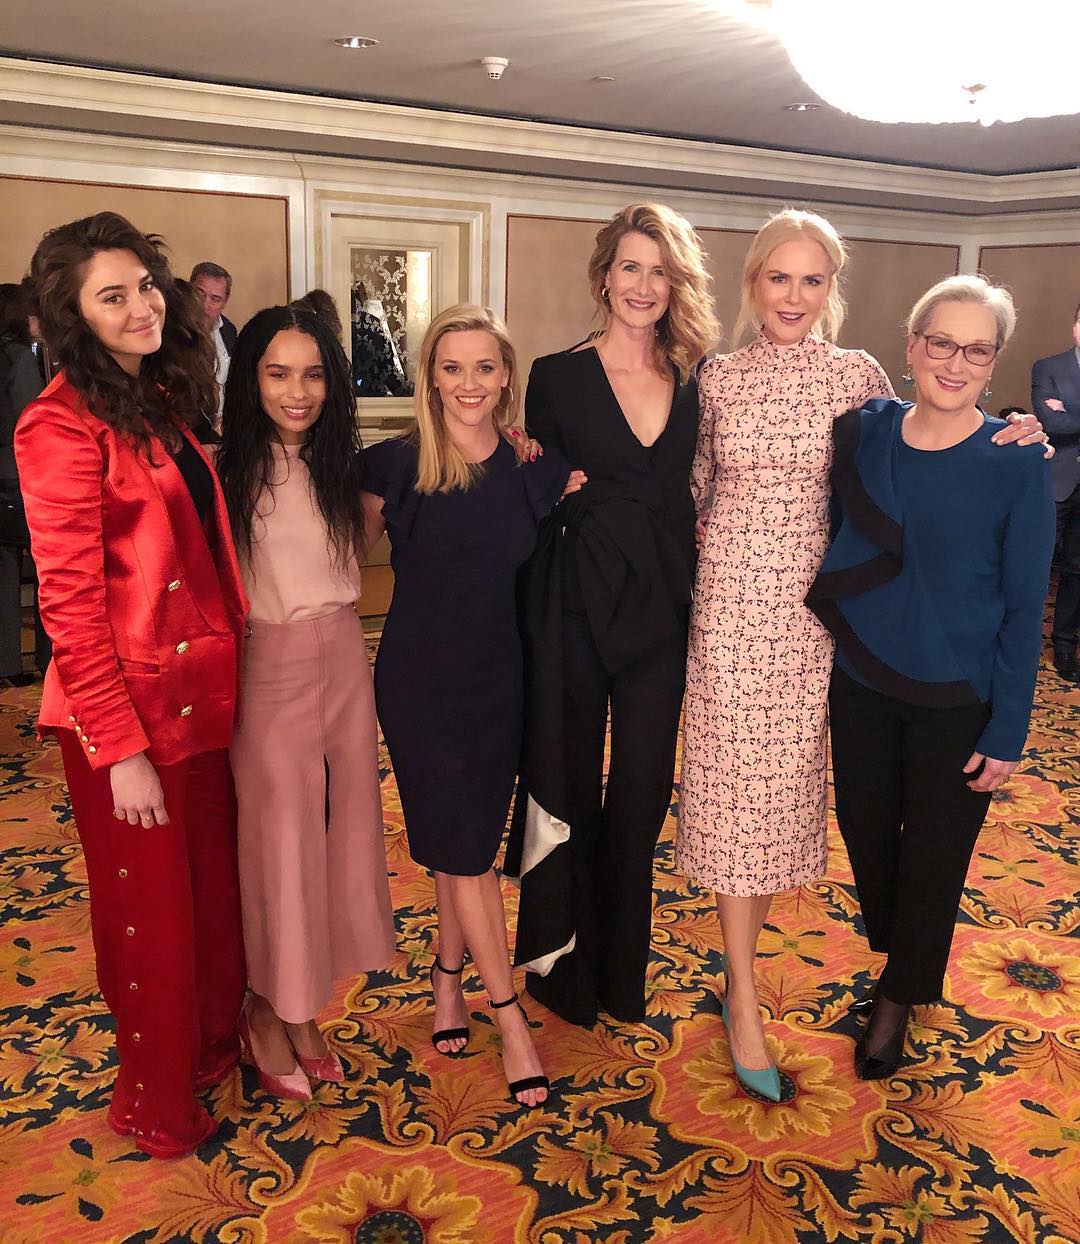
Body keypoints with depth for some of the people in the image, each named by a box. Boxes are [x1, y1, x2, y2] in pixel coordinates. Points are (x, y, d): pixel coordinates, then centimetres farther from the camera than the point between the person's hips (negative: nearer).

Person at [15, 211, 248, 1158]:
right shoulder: (64, 424, -14)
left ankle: (216, 1043, 42)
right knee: (151, 905, 10)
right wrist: (121, 747, -17)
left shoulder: (160, 403, 11)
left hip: (205, 689, 7)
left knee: (214, 884, 19)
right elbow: (71, 602, -17)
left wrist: (231, 668, 11)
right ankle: (158, 1104, 32)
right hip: (128, 703, -7)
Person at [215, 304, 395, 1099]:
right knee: (280, 834, 2)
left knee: (343, 824, 10)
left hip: (344, 657, 5)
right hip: (268, 666, -5)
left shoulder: (341, 463, 8)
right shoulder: (228, 471, -9)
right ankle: (271, 1010, 26)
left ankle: (303, 1008, 29)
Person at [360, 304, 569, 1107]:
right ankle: (511, 1017, 15)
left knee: (469, 842, 13)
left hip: (499, 678, 2)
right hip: (419, 680, -2)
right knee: (464, 847, 2)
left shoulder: (536, 468, -4)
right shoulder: (395, 466, -9)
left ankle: (450, 972, 36)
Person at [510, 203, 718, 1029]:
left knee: (642, 790, 11)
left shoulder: (693, 382, 6)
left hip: (660, 609, 3)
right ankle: (561, 961, 30)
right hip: (575, 608, -3)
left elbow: (689, 501, 7)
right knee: (570, 785, 9)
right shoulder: (557, 377, -3)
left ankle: (621, 969, 31)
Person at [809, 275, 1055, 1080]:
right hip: (862, 682, 3)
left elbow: (1023, 606, -10)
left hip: (958, 702, -3)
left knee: (934, 853, 12)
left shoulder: (1017, 461, -13)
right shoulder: (866, 431, -4)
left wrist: (1007, 732, -10)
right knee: (865, 829, 16)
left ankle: (901, 996, 38)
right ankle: (896, 955, 46)